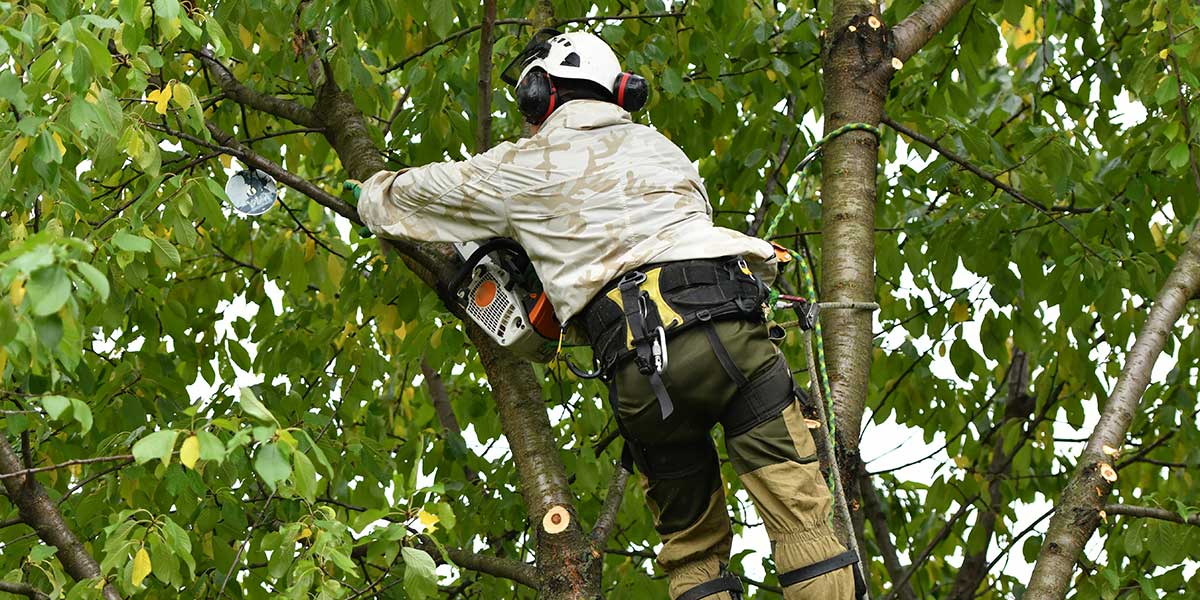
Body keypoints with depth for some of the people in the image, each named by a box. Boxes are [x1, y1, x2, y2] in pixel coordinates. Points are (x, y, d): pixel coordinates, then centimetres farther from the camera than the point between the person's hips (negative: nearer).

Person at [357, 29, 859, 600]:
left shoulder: (525, 166, 19)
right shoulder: (659, 147, 29)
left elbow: (390, 200, 30)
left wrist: (375, 189, 55)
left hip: (643, 363, -1)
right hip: (732, 324, 2)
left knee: (691, 547, 12)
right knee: (801, 517, -3)